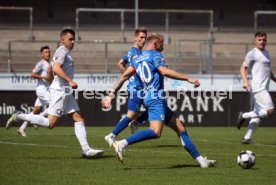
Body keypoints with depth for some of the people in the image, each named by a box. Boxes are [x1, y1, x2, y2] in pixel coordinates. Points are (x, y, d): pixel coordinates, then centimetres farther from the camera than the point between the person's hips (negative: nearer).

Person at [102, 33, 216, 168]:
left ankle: (201, 160, 7)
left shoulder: (137, 59, 22)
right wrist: (188, 79, -18)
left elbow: (123, 77, 17)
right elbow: (164, 71, -19)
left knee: (180, 129, 10)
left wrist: (111, 95, 17)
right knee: (155, 132, -26)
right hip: (156, 99, -10)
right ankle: (122, 144, -32)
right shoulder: (155, 55, -1)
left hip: (149, 97, 10)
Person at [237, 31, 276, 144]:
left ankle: (246, 138, 3)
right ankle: (244, 116, -7)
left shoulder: (266, 53, 22)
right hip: (257, 87, -9)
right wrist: (245, 81, -22)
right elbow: (243, 68, -7)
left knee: (259, 114, 4)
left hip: (264, 88, 9)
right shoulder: (252, 53, -3)